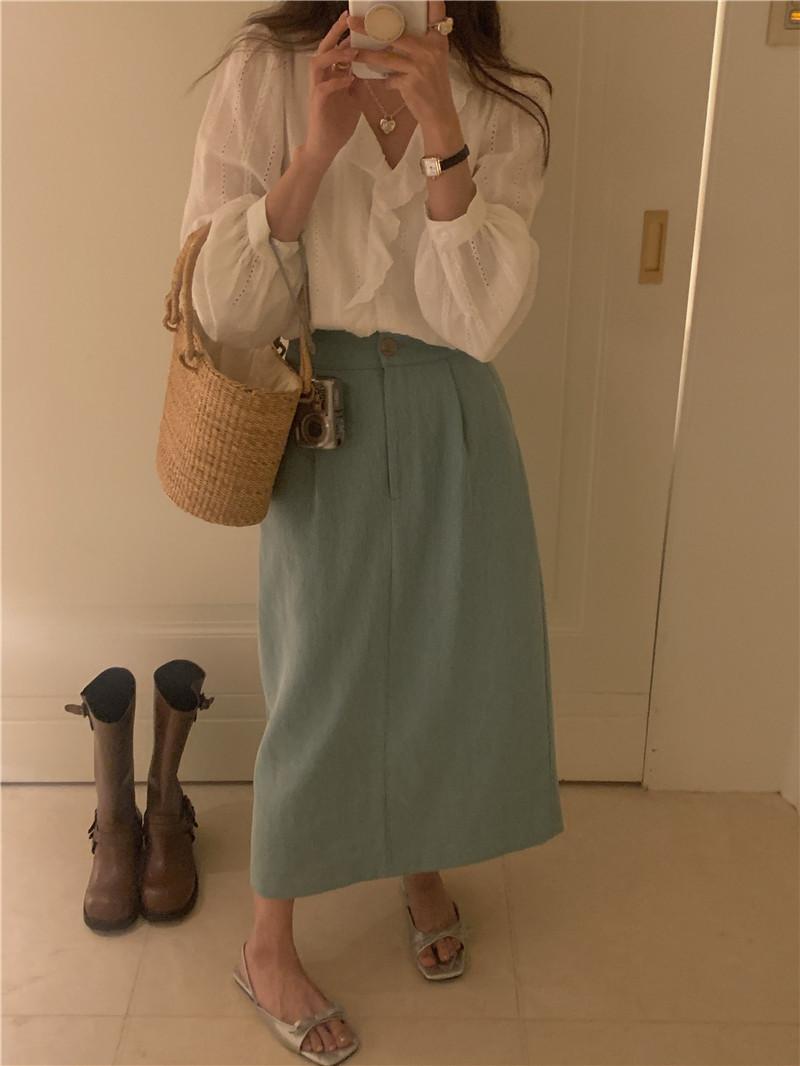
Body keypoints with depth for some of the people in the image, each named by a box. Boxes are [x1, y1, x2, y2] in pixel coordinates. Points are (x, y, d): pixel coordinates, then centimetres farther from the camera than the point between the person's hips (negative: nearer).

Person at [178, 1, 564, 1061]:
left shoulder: (505, 110, -4)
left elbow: (480, 319, -15)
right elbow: (226, 311, -13)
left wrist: (441, 135, -24)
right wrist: (317, 147, -23)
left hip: (455, 422, 3)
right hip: (325, 421, -2)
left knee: (457, 666, 13)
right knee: (321, 685, 5)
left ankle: (424, 865, 45)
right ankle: (269, 945, 29)